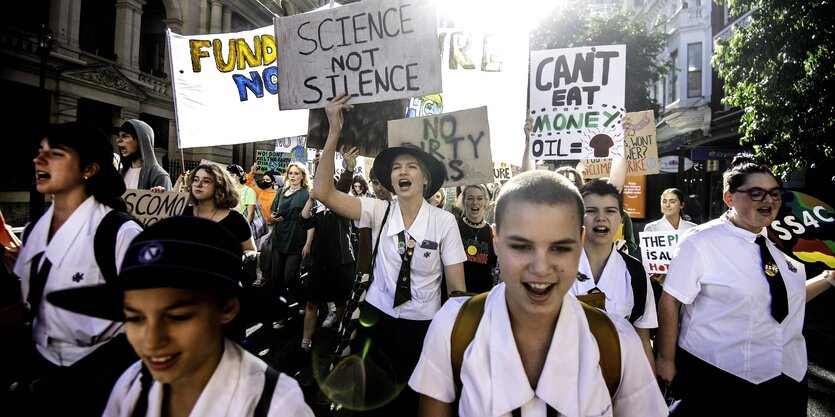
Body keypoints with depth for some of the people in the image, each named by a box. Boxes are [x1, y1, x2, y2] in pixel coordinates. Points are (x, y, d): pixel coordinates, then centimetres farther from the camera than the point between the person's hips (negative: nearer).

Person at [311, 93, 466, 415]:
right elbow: (322, 192, -20)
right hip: (376, 317, 2)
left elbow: (456, 286, -8)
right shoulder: (379, 212, -7)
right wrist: (334, 132, -27)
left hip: (423, 325, -1)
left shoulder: (444, 222, -11)